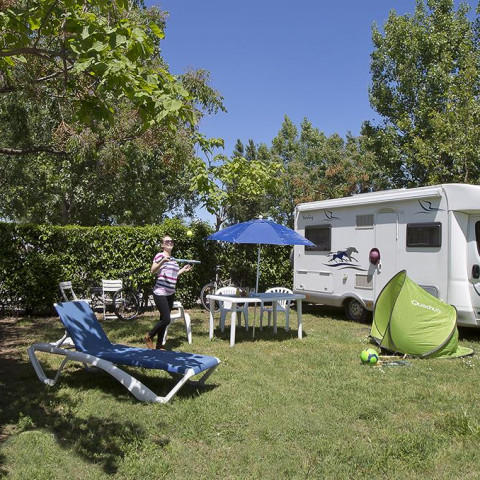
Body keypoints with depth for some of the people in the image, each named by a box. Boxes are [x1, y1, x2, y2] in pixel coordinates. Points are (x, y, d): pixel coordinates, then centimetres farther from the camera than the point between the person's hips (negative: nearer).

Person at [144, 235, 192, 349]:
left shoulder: (173, 259, 15)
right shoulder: (160, 255, -7)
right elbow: (152, 272, -16)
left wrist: (183, 270, 16)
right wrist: (162, 262, -29)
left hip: (170, 293, 8)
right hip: (160, 293, -8)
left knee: (164, 319, 10)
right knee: (166, 319, -12)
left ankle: (159, 345, 18)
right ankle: (148, 337, 8)